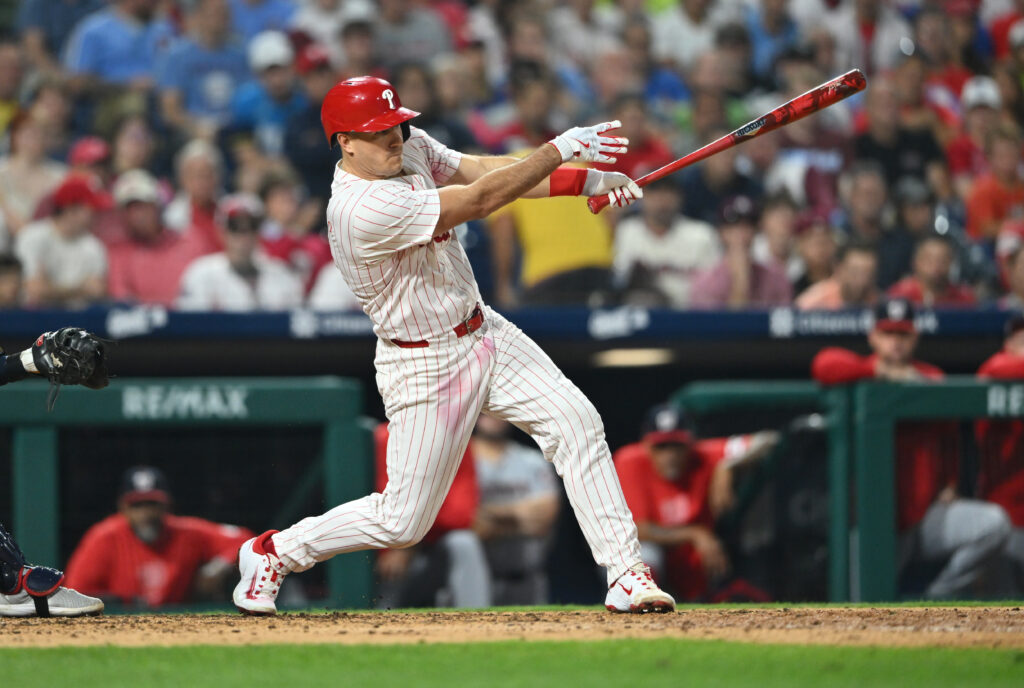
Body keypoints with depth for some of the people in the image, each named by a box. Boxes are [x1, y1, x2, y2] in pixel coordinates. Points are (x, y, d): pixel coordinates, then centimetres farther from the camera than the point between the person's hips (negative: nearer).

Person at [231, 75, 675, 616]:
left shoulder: (410, 146, -2)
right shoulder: (364, 209, -29)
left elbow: (487, 170, -1)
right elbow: (482, 200, -29)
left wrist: (587, 181, -13)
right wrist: (561, 149, -25)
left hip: (485, 335, 8)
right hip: (426, 365, -8)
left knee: (576, 421, -9)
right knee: (402, 522, 0)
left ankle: (625, 574, -8)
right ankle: (273, 552, 22)